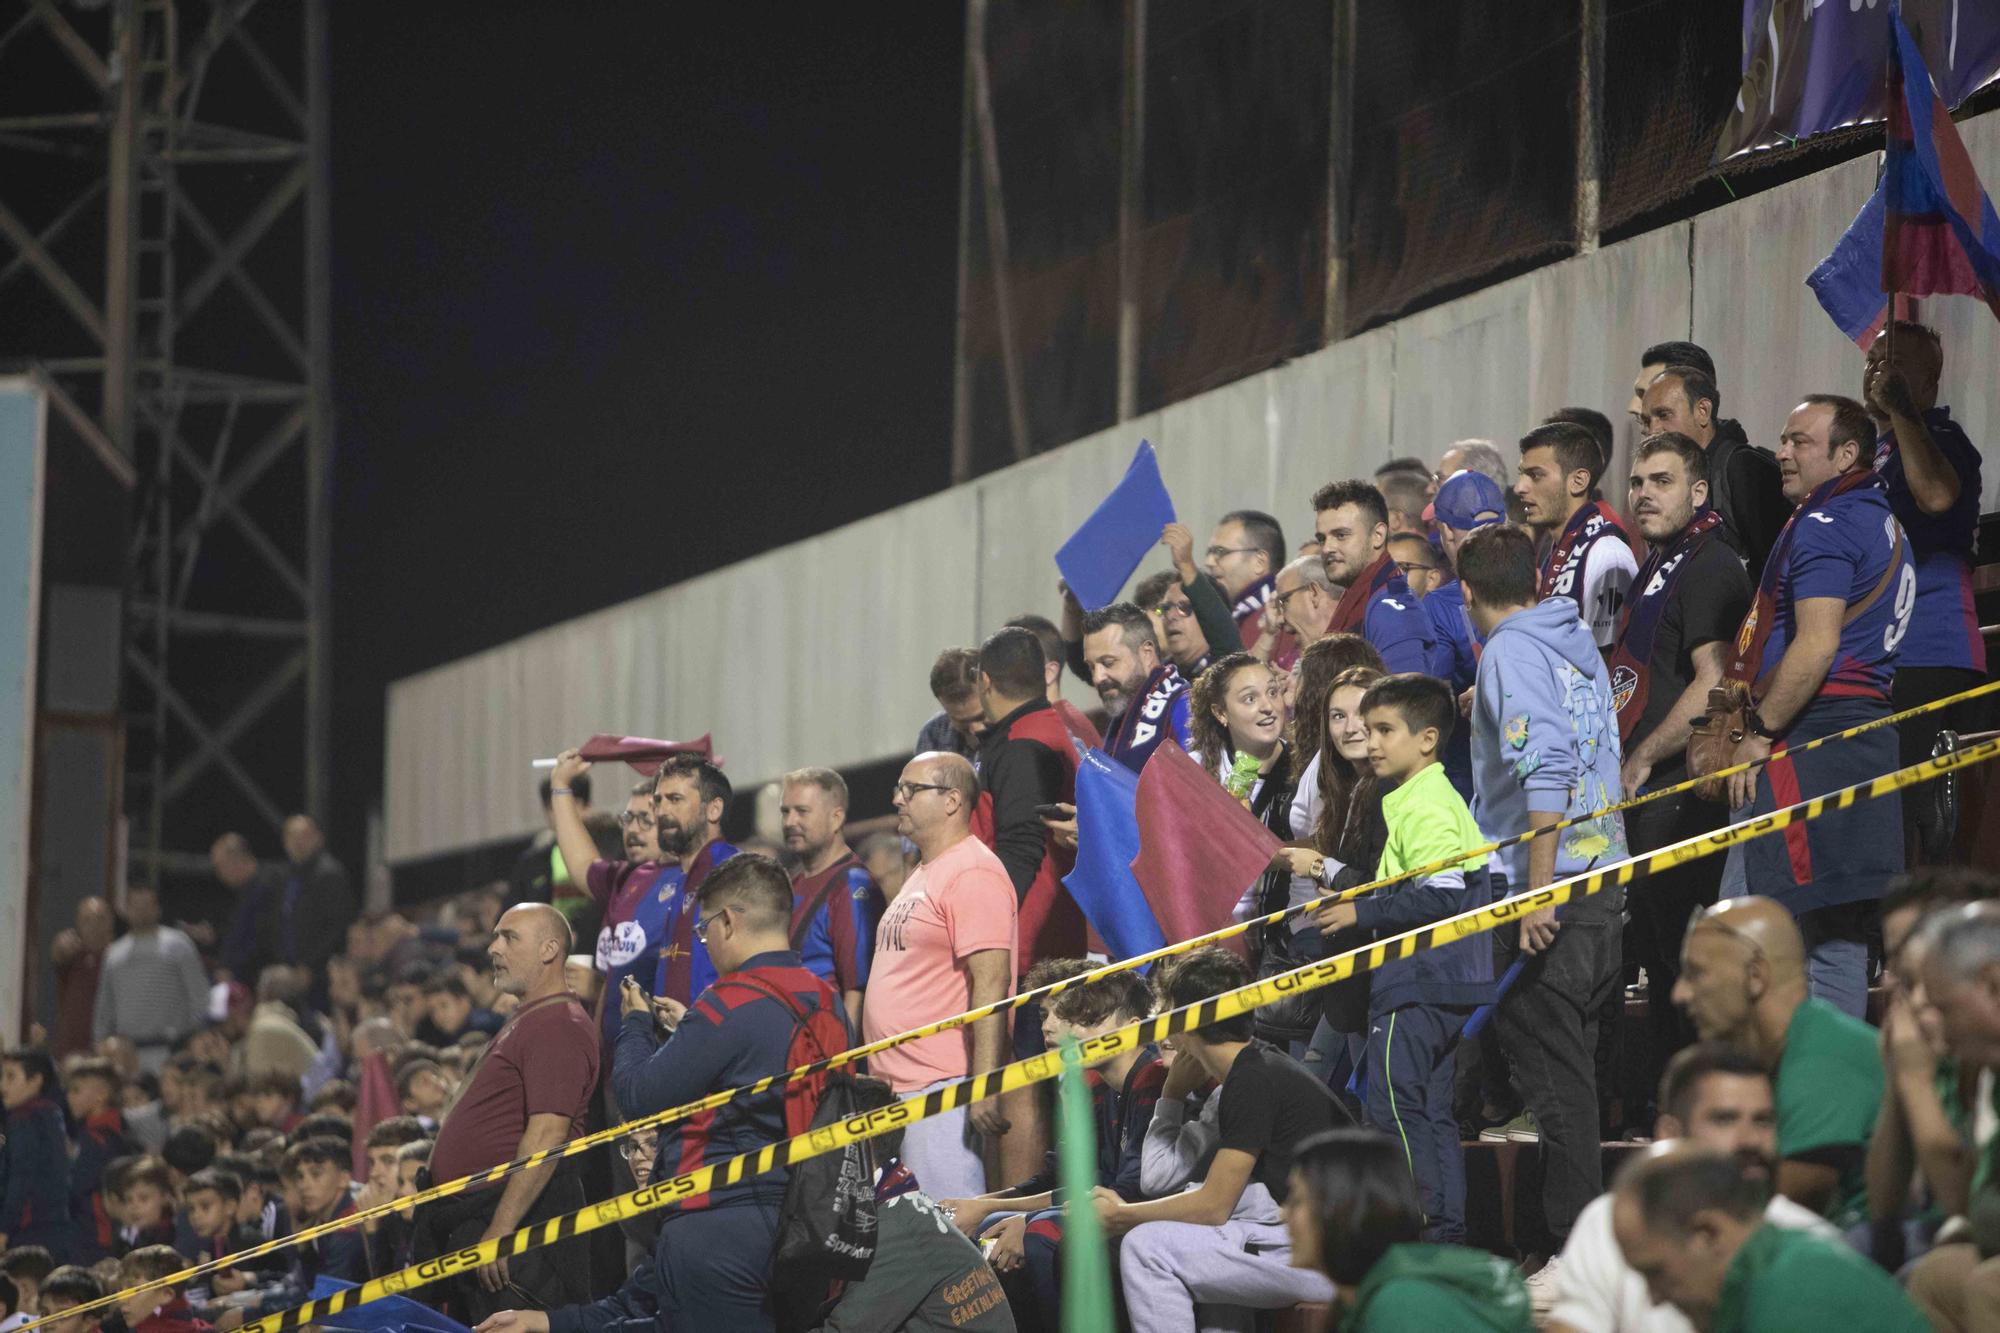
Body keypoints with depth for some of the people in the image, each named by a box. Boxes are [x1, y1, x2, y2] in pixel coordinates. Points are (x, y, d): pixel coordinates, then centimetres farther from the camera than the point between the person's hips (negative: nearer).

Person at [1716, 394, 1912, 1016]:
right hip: (1867, 729, 10)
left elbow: (1816, 646, -21)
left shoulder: (1824, 525, -11)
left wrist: (1759, 732, -15)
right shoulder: (1880, 518, 20)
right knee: (1839, 934, 9)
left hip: (1807, 742, -10)